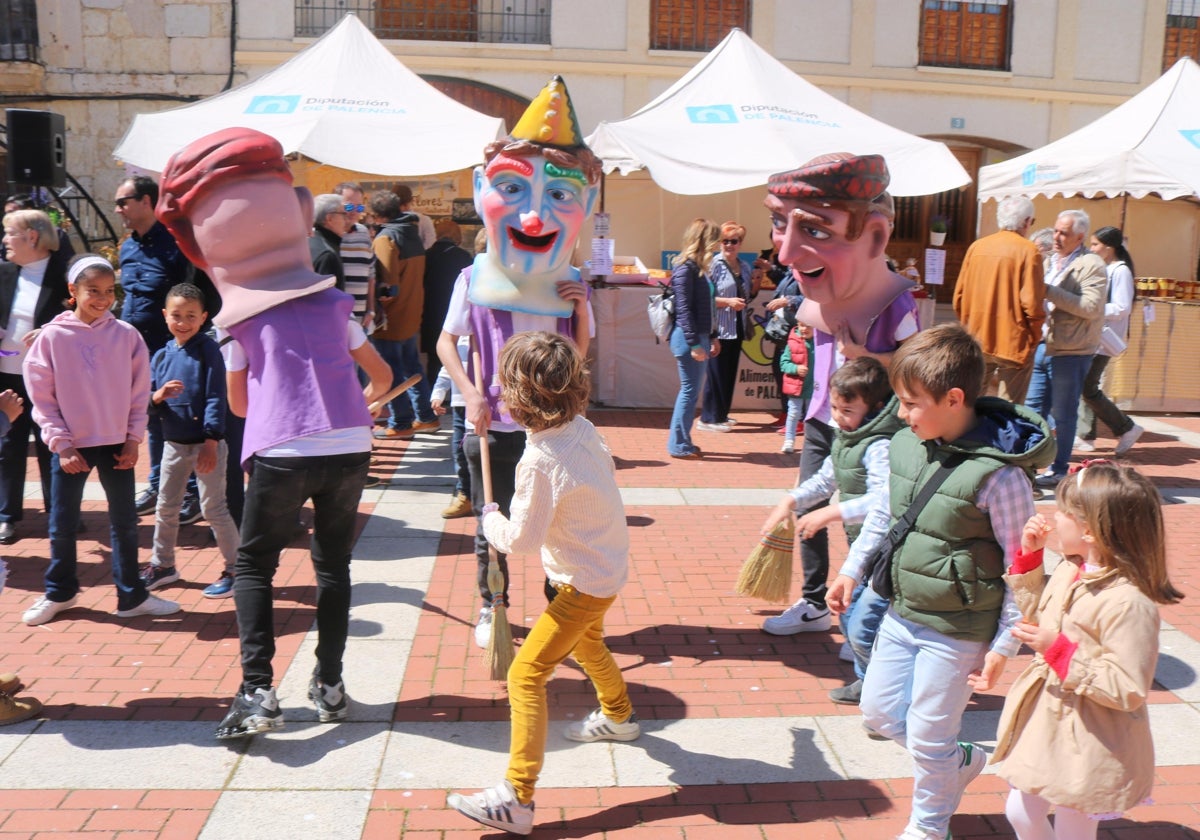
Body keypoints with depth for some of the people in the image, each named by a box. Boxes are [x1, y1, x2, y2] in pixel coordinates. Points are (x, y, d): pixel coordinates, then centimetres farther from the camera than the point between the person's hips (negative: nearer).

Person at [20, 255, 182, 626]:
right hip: (70, 445, -1)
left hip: (116, 443, 1)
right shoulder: (51, 336, -6)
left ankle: (131, 596, 19)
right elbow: (41, 397, -4)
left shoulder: (126, 335, -3)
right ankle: (59, 592, 30)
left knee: (125, 521, 7)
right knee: (62, 523, 11)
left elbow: (139, 392, 2)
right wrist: (61, 443, -9)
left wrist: (133, 439, -3)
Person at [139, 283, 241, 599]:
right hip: (173, 443, 6)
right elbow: (146, 400, 6)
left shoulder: (208, 350, -10)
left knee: (213, 508, -1)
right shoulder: (161, 355, 5)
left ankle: (235, 569, 12)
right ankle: (162, 564, 33)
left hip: (207, 444, -6)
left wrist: (211, 442, -20)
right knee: (166, 506, 16)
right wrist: (158, 395, -18)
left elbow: (216, 398, -15)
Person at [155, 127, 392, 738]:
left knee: (253, 565, 14)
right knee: (333, 565, 19)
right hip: (350, 449, 3)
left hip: (282, 453, -2)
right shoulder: (333, 302, 15)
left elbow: (239, 403, 18)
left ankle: (257, 692, 2)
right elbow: (382, 377, 23)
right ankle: (329, 686, 21)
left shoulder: (239, 319, 9)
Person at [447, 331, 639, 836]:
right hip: (608, 566, 9)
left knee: (525, 676, -9)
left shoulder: (542, 460, -28)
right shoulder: (582, 428, -4)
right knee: (585, 642, 35)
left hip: (584, 582, -9)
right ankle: (618, 717, 59)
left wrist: (490, 517, -2)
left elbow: (521, 539, -22)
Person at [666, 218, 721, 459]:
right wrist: (694, 344, -21)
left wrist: (711, 337, 21)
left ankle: (682, 441, 20)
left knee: (692, 390, 12)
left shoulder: (698, 267, 15)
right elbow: (683, 309, -18)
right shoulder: (685, 268, -14)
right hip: (687, 338, -10)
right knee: (690, 390, -5)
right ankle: (678, 445, 3)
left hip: (698, 336, 10)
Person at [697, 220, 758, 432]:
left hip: (736, 327, 8)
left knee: (730, 373, 12)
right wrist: (727, 301, -23)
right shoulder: (714, 265, -9)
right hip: (719, 328, -8)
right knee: (716, 373, -5)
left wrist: (754, 287, 5)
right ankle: (709, 418, 3)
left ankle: (721, 414, 23)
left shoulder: (744, 267, 14)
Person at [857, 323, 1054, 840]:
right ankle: (962, 762, 44)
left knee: (927, 736, 8)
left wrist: (1004, 646, -14)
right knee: (878, 710, 19)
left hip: (956, 630, -7)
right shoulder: (905, 446, -4)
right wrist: (853, 572, 16)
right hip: (901, 613, 7)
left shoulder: (998, 474, -25)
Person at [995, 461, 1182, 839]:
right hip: (1043, 725, 8)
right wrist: (1029, 557, 4)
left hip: (1085, 747, -8)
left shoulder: (1129, 603, -28)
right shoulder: (1070, 570, -3)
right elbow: (1038, 616, 16)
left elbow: (1127, 691, -26)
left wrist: (1059, 650, -30)